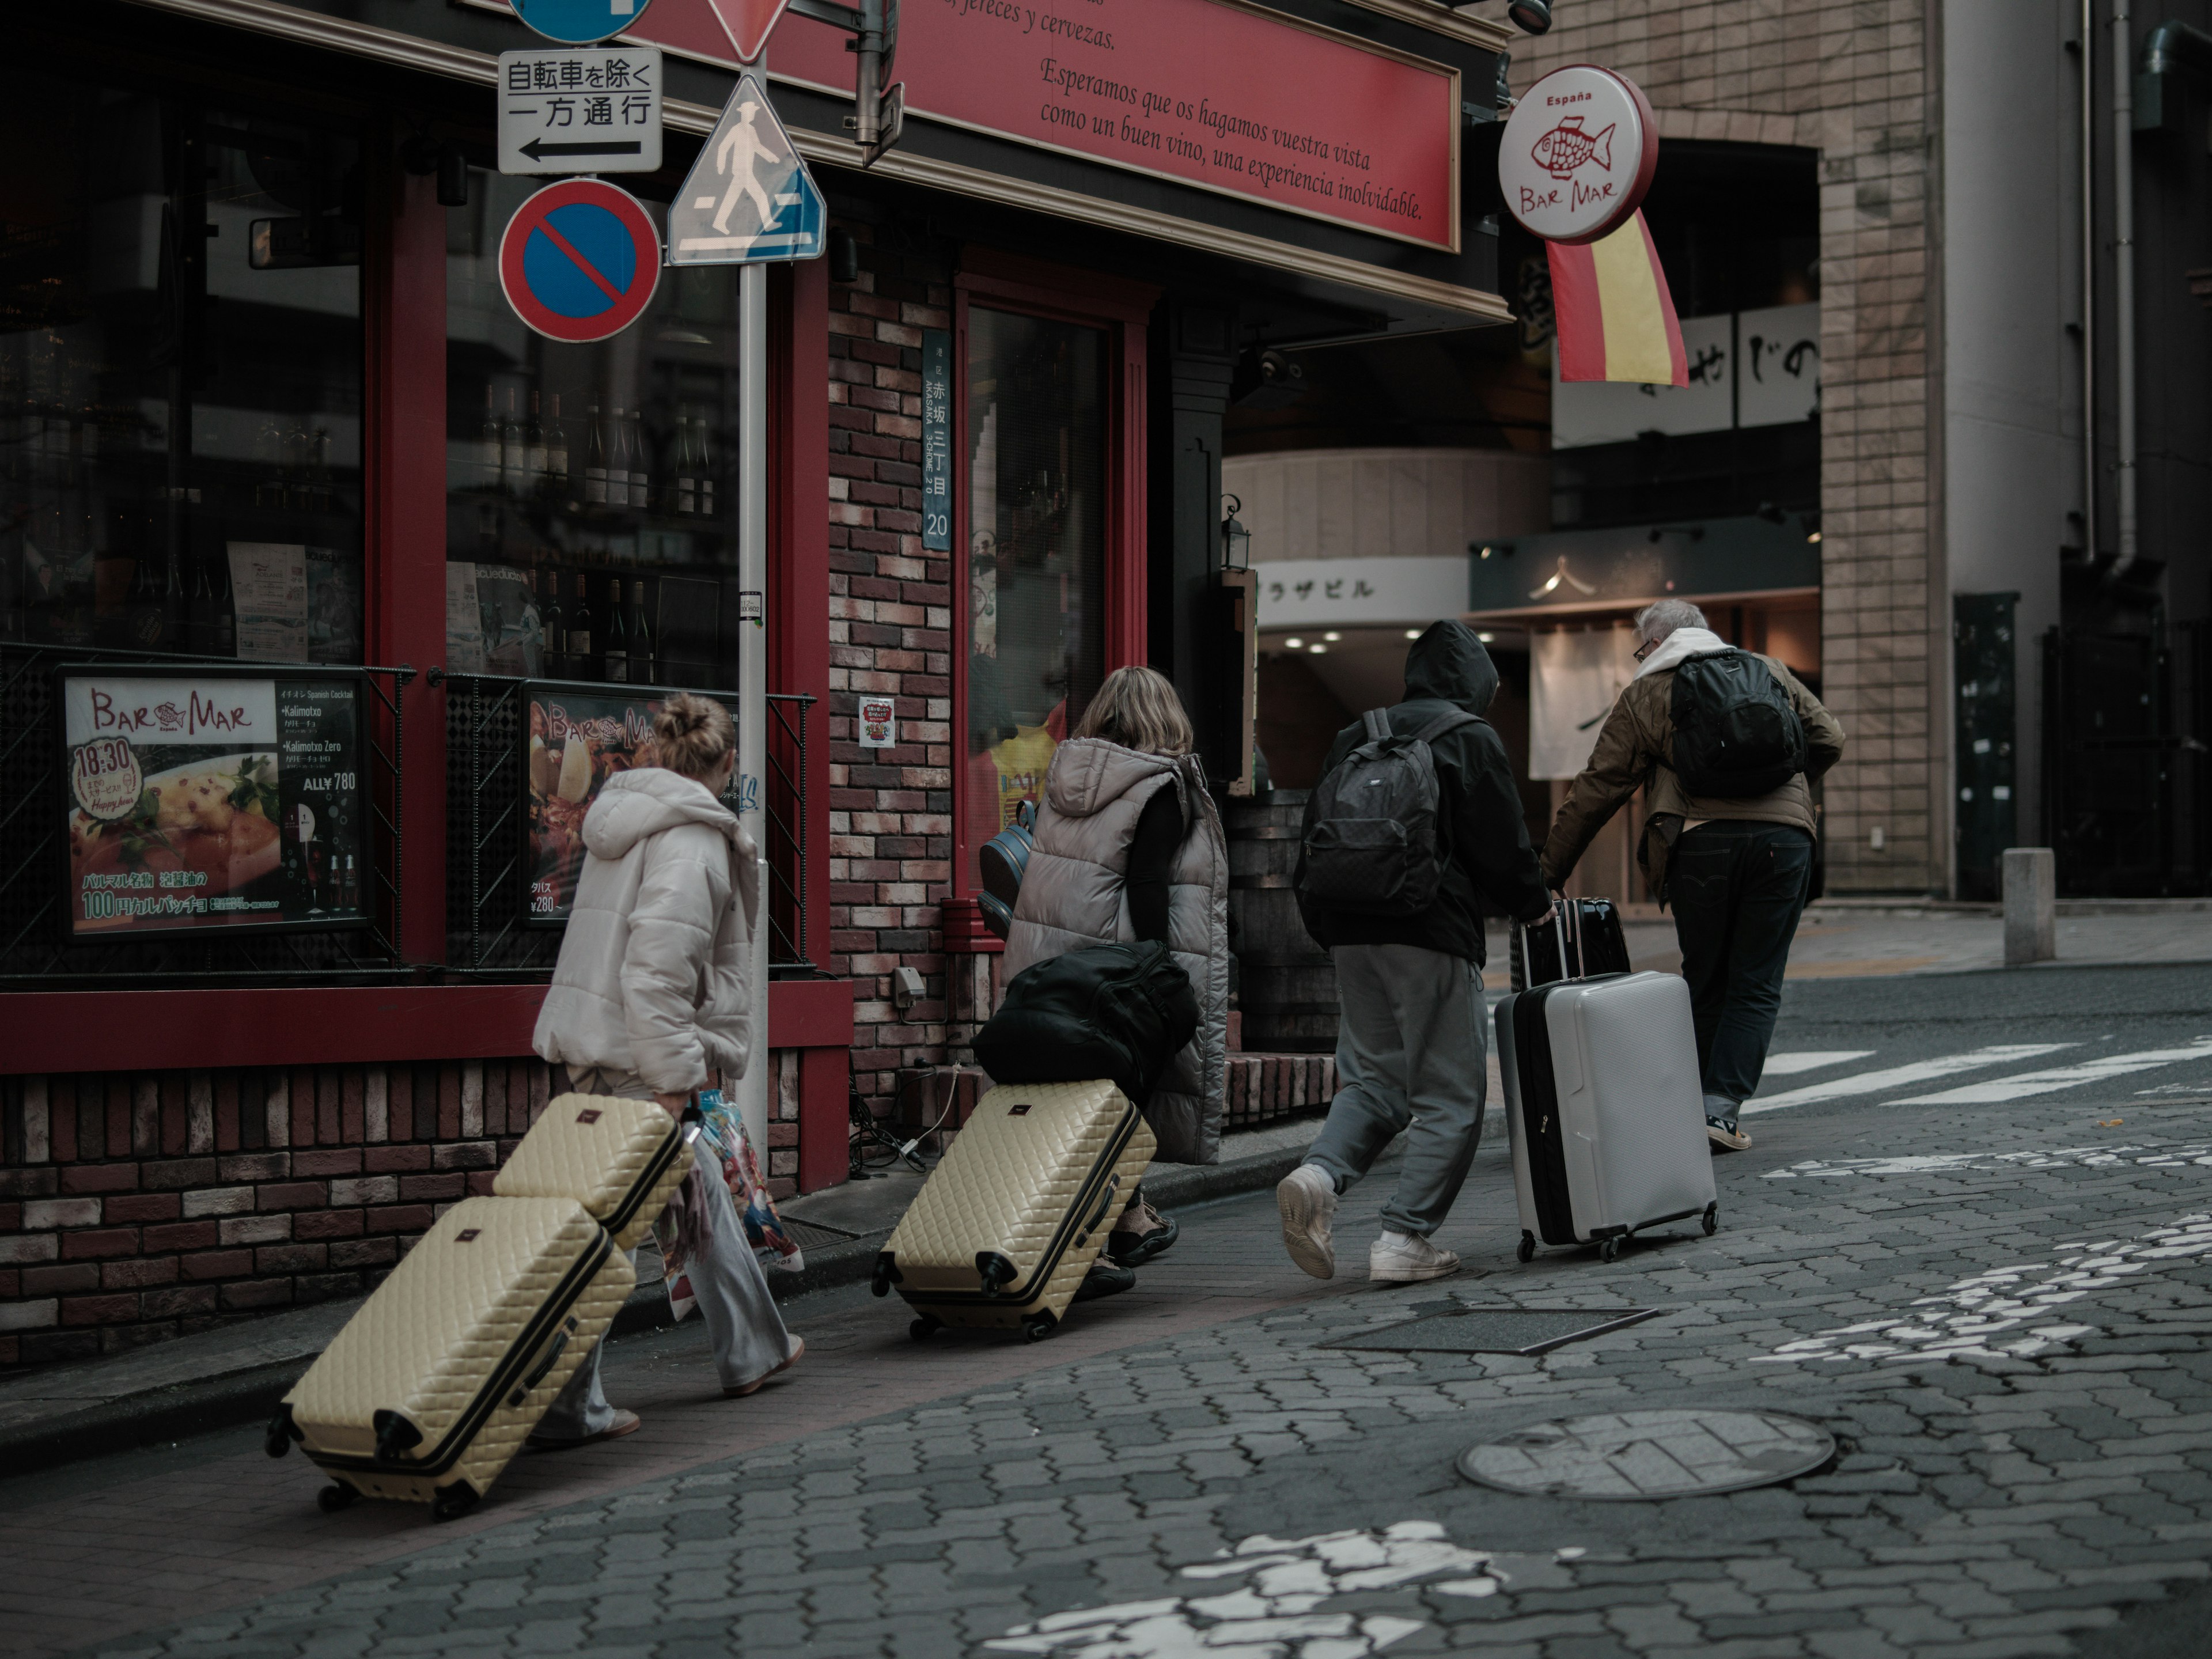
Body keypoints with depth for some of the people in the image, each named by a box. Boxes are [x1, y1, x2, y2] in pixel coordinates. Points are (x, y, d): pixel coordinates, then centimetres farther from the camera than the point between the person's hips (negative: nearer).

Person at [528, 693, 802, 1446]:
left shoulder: (627, 820, 14)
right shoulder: (692, 841, -15)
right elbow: (657, 969, -24)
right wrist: (673, 1080, -22)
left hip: (598, 1042, 10)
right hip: (637, 1056, -10)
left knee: (702, 1193, 21)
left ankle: (752, 1347, 35)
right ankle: (565, 1405, -3)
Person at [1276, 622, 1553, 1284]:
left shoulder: (1353, 738, 15)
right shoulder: (1470, 739, -3)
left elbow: (1315, 839, 16)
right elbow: (1501, 841, -5)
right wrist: (1534, 903, 13)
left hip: (1350, 932, 6)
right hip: (1432, 932, -6)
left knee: (1373, 1076, 14)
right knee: (1449, 1092, 3)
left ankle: (1319, 1175, -13)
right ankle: (1405, 1239, -4)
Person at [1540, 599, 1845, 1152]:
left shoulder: (1644, 695, 13)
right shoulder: (1769, 671, 22)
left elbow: (1597, 789, 10)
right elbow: (1828, 739, 19)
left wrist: (1550, 872, 15)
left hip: (1701, 838, -2)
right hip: (1784, 834, 2)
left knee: (1705, 982, 12)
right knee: (1756, 985, 5)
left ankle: (1703, 1103, 14)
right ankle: (1722, 1107, -4)